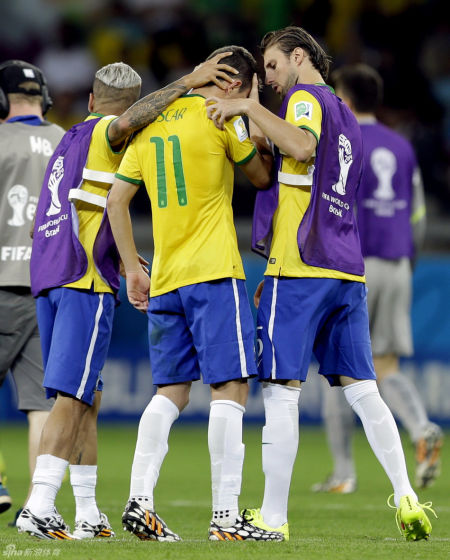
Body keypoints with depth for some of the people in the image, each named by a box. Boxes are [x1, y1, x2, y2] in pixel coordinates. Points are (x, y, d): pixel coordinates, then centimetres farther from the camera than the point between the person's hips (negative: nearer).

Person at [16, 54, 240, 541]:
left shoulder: (70, 141, 23)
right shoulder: (105, 135, -1)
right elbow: (127, 122, -28)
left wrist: (120, 260, 30)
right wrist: (187, 82, -26)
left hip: (48, 280, 8)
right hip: (86, 281, -8)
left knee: (87, 398, 13)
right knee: (72, 397, -12)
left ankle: (88, 514, 15)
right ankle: (39, 507, -20)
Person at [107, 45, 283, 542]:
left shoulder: (151, 123, 13)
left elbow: (116, 200, 12)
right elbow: (262, 177, 8)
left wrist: (133, 270, 17)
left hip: (165, 279, 7)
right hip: (214, 275, -7)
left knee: (170, 392, 11)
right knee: (230, 389, -5)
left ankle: (139, 500, 0)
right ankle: (225, 515, -10)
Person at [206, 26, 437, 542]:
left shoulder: (305, 96, -1)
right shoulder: (347, 119, 25)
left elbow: (302, 146, -24)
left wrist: (249, 107, -18)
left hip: (300, 268, -8)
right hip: (347, 268, 8)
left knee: (280, 391, -5)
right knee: (361, 389, 7)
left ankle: (273, 518, -4)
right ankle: (407, 499, -4)